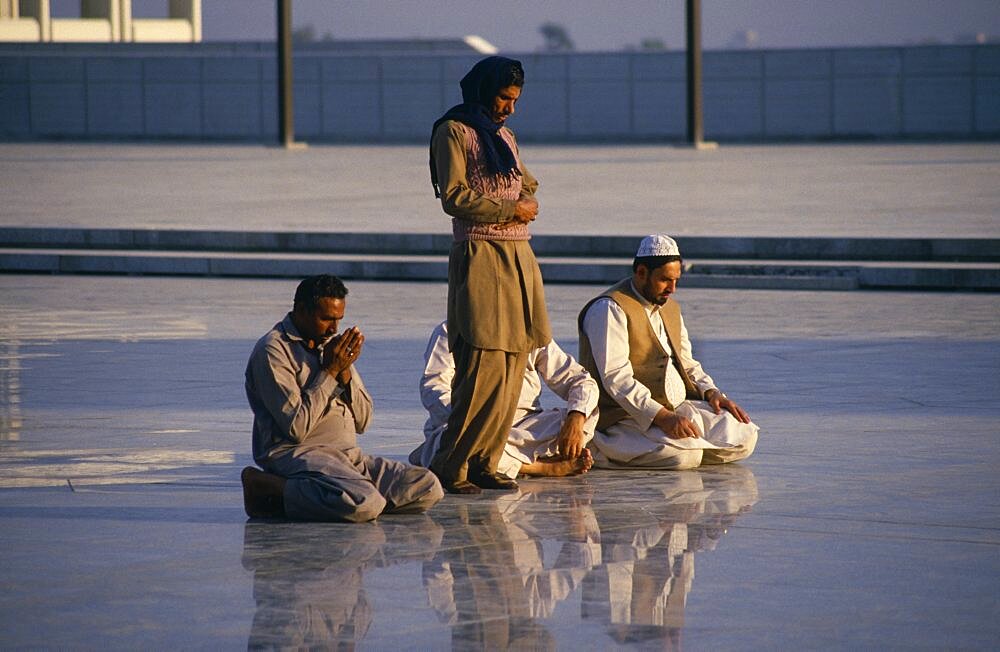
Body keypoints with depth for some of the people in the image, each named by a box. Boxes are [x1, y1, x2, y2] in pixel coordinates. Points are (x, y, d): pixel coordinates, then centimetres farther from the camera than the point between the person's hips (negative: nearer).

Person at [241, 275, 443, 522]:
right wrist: (330, 371, -10)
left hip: (348, 455, 9)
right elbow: (297, 429, -16)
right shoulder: (273, 351, -6)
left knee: (429, 488, -9)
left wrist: (344, 371, -1)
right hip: (297, 453, -9)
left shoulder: (332, 344, 19)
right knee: (364, 504, -35)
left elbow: (362, 421, 16)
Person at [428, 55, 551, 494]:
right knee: (486, 368, -14)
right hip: (480, 257, -8)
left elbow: (528, 185, 31)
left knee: (512, 369, 3)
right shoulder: (455, 132, -4)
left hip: (518, 259, 8)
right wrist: (510, 209, -8)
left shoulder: (504, 136, 20)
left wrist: (529, 204, 8)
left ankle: (484, 463, 7)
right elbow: (454, 196, -12)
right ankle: (450, 467, -11)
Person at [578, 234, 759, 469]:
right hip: (627, 417, -9)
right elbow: (616, 379, -20)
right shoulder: (610, 309, -11)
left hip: (678, 409, 9)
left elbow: (686, 362, 26)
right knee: (686, 455, -33)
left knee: (744, 436, -7)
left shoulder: (670, 307, 19)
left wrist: (711, 392, 4)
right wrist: (662, 417, -29)